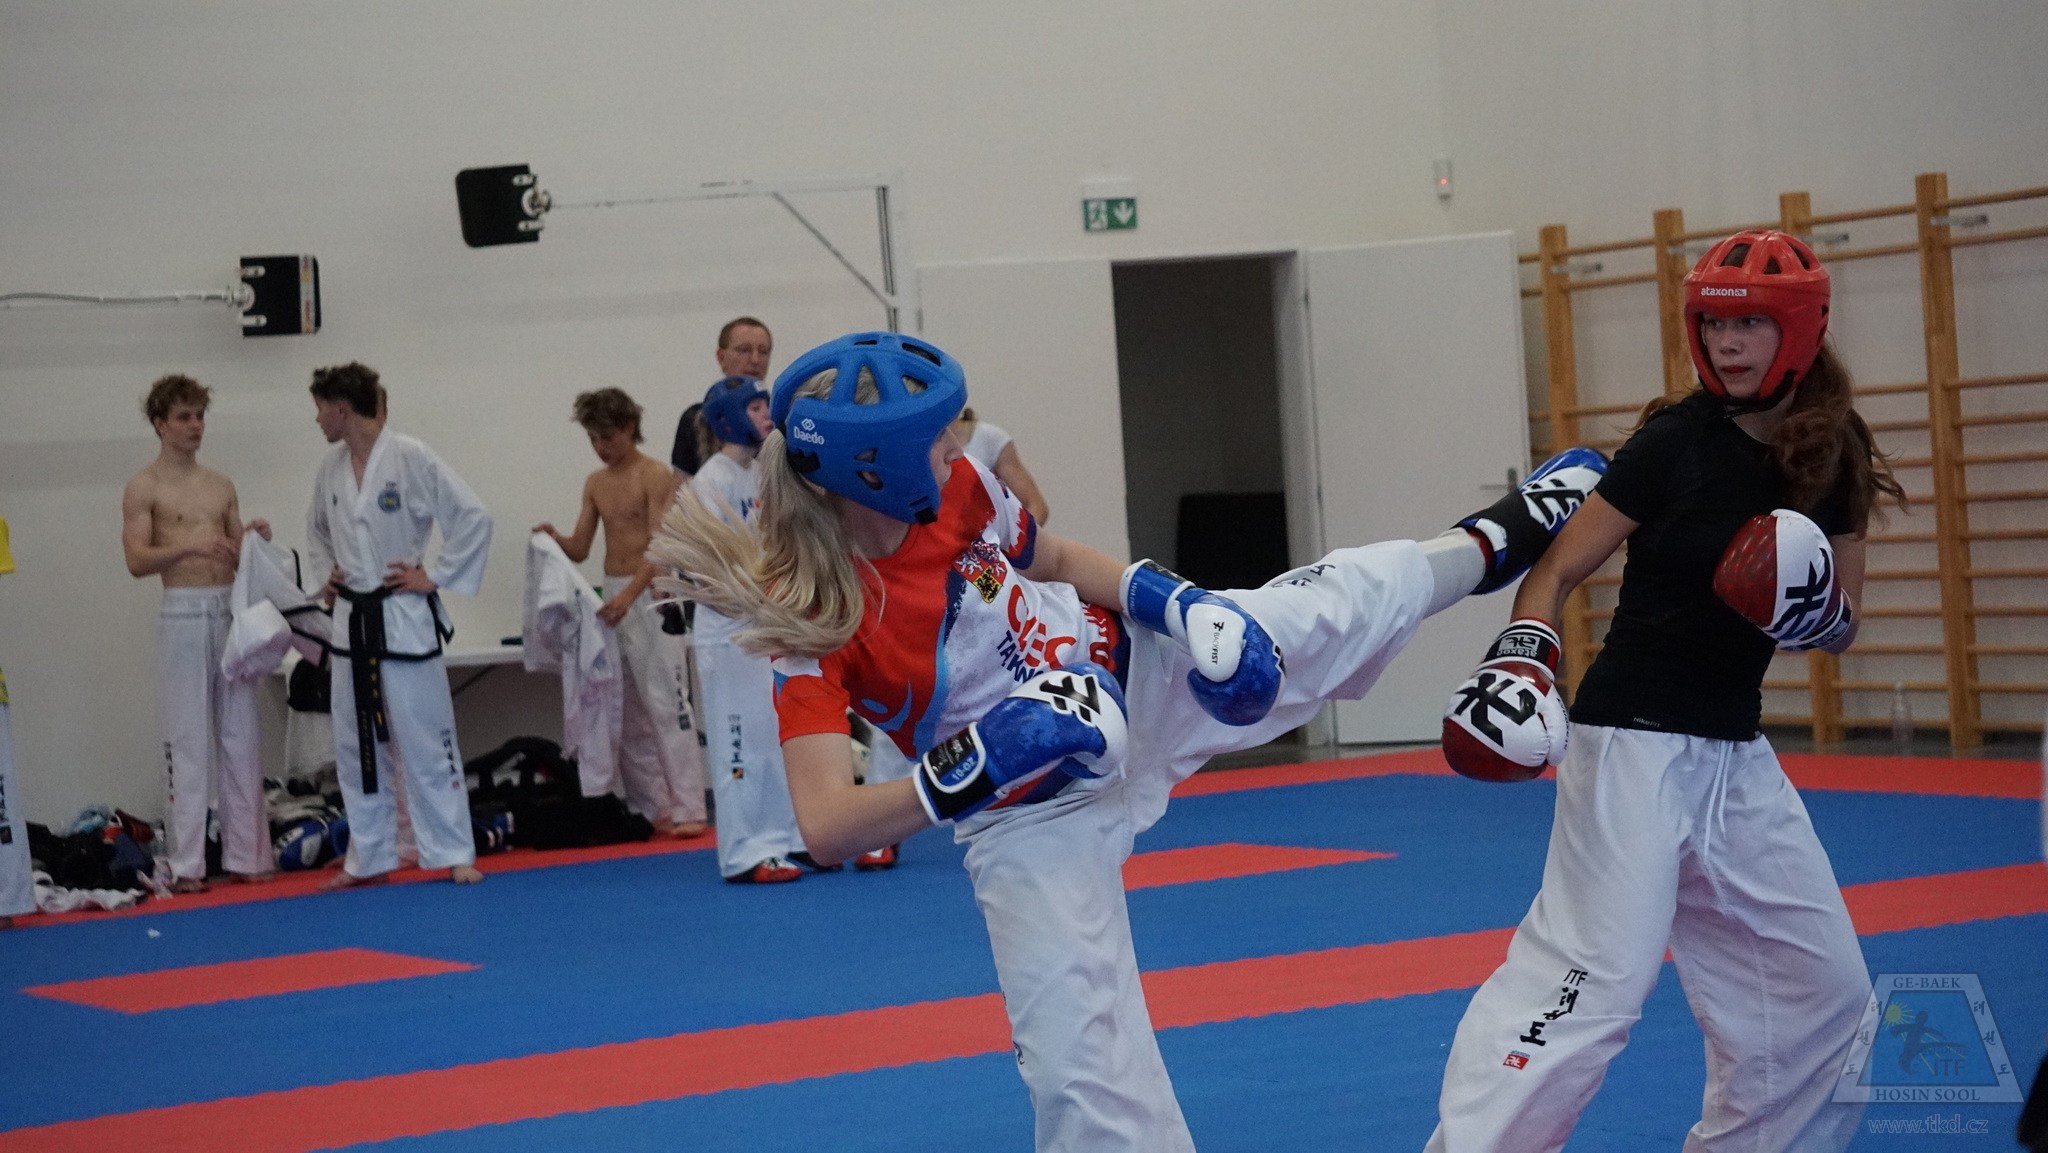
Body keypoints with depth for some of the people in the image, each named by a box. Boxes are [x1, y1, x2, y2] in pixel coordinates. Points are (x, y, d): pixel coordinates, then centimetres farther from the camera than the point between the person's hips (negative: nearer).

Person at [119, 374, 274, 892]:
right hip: (183, 616, -5)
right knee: (186, 741, -5)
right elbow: (137, 560, -11)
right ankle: (186, 864, -2)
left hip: (231, 612, 5)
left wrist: (256, 542, -4)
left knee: (240, 737, 6)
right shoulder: (144, 489, 0)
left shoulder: (221, 486, 16)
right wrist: (189, 546, -25)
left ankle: (246, 854, 11)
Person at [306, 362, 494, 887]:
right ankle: (368, 857, 20)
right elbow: (317, 529, 26)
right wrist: (328, 569, 10)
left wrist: (436, 577, -12)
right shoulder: (330, 469, 7)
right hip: (351, 621, 6)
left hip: (403, 621, -6)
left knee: (426, 743, -3)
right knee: (355, 747, 10)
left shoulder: (410, 458, -13)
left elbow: (473, 518, -14)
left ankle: (454, 854, 6)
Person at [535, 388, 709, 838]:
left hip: (648, 596, -7)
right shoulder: (596, 483, 13)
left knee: (666, 704, -10)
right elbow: (580, 549, 14)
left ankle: (687, 809, -11)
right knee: (627, 714, 9)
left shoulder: (654, 476, -7)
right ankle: (649, 808, 14)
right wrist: (554, 538, -9)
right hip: (612, 598, 8)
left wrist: (630, 595, -28)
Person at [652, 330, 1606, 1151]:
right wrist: (968, 771, -45)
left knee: (1343, 603, 11)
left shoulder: (956, 489, -15)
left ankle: (1497, 540, 38)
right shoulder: (812, 624, -31)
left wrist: (1166, 598, -10)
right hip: (1035, 820, -5)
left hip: (1143, 678, 5)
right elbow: (828, 828, -35)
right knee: (1082, 1065, -6)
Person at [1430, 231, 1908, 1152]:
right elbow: (1557, 570, -10)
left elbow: (1841, 628, 11)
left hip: (1735, 754, 7)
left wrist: (1818, 610, -12)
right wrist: (1520, 655, -28)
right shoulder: (1674, 443, -12)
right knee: (1595, 976, -19)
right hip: (1635, 744, -7)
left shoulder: (1834, 457, 4)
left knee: (1818, 988, 12)